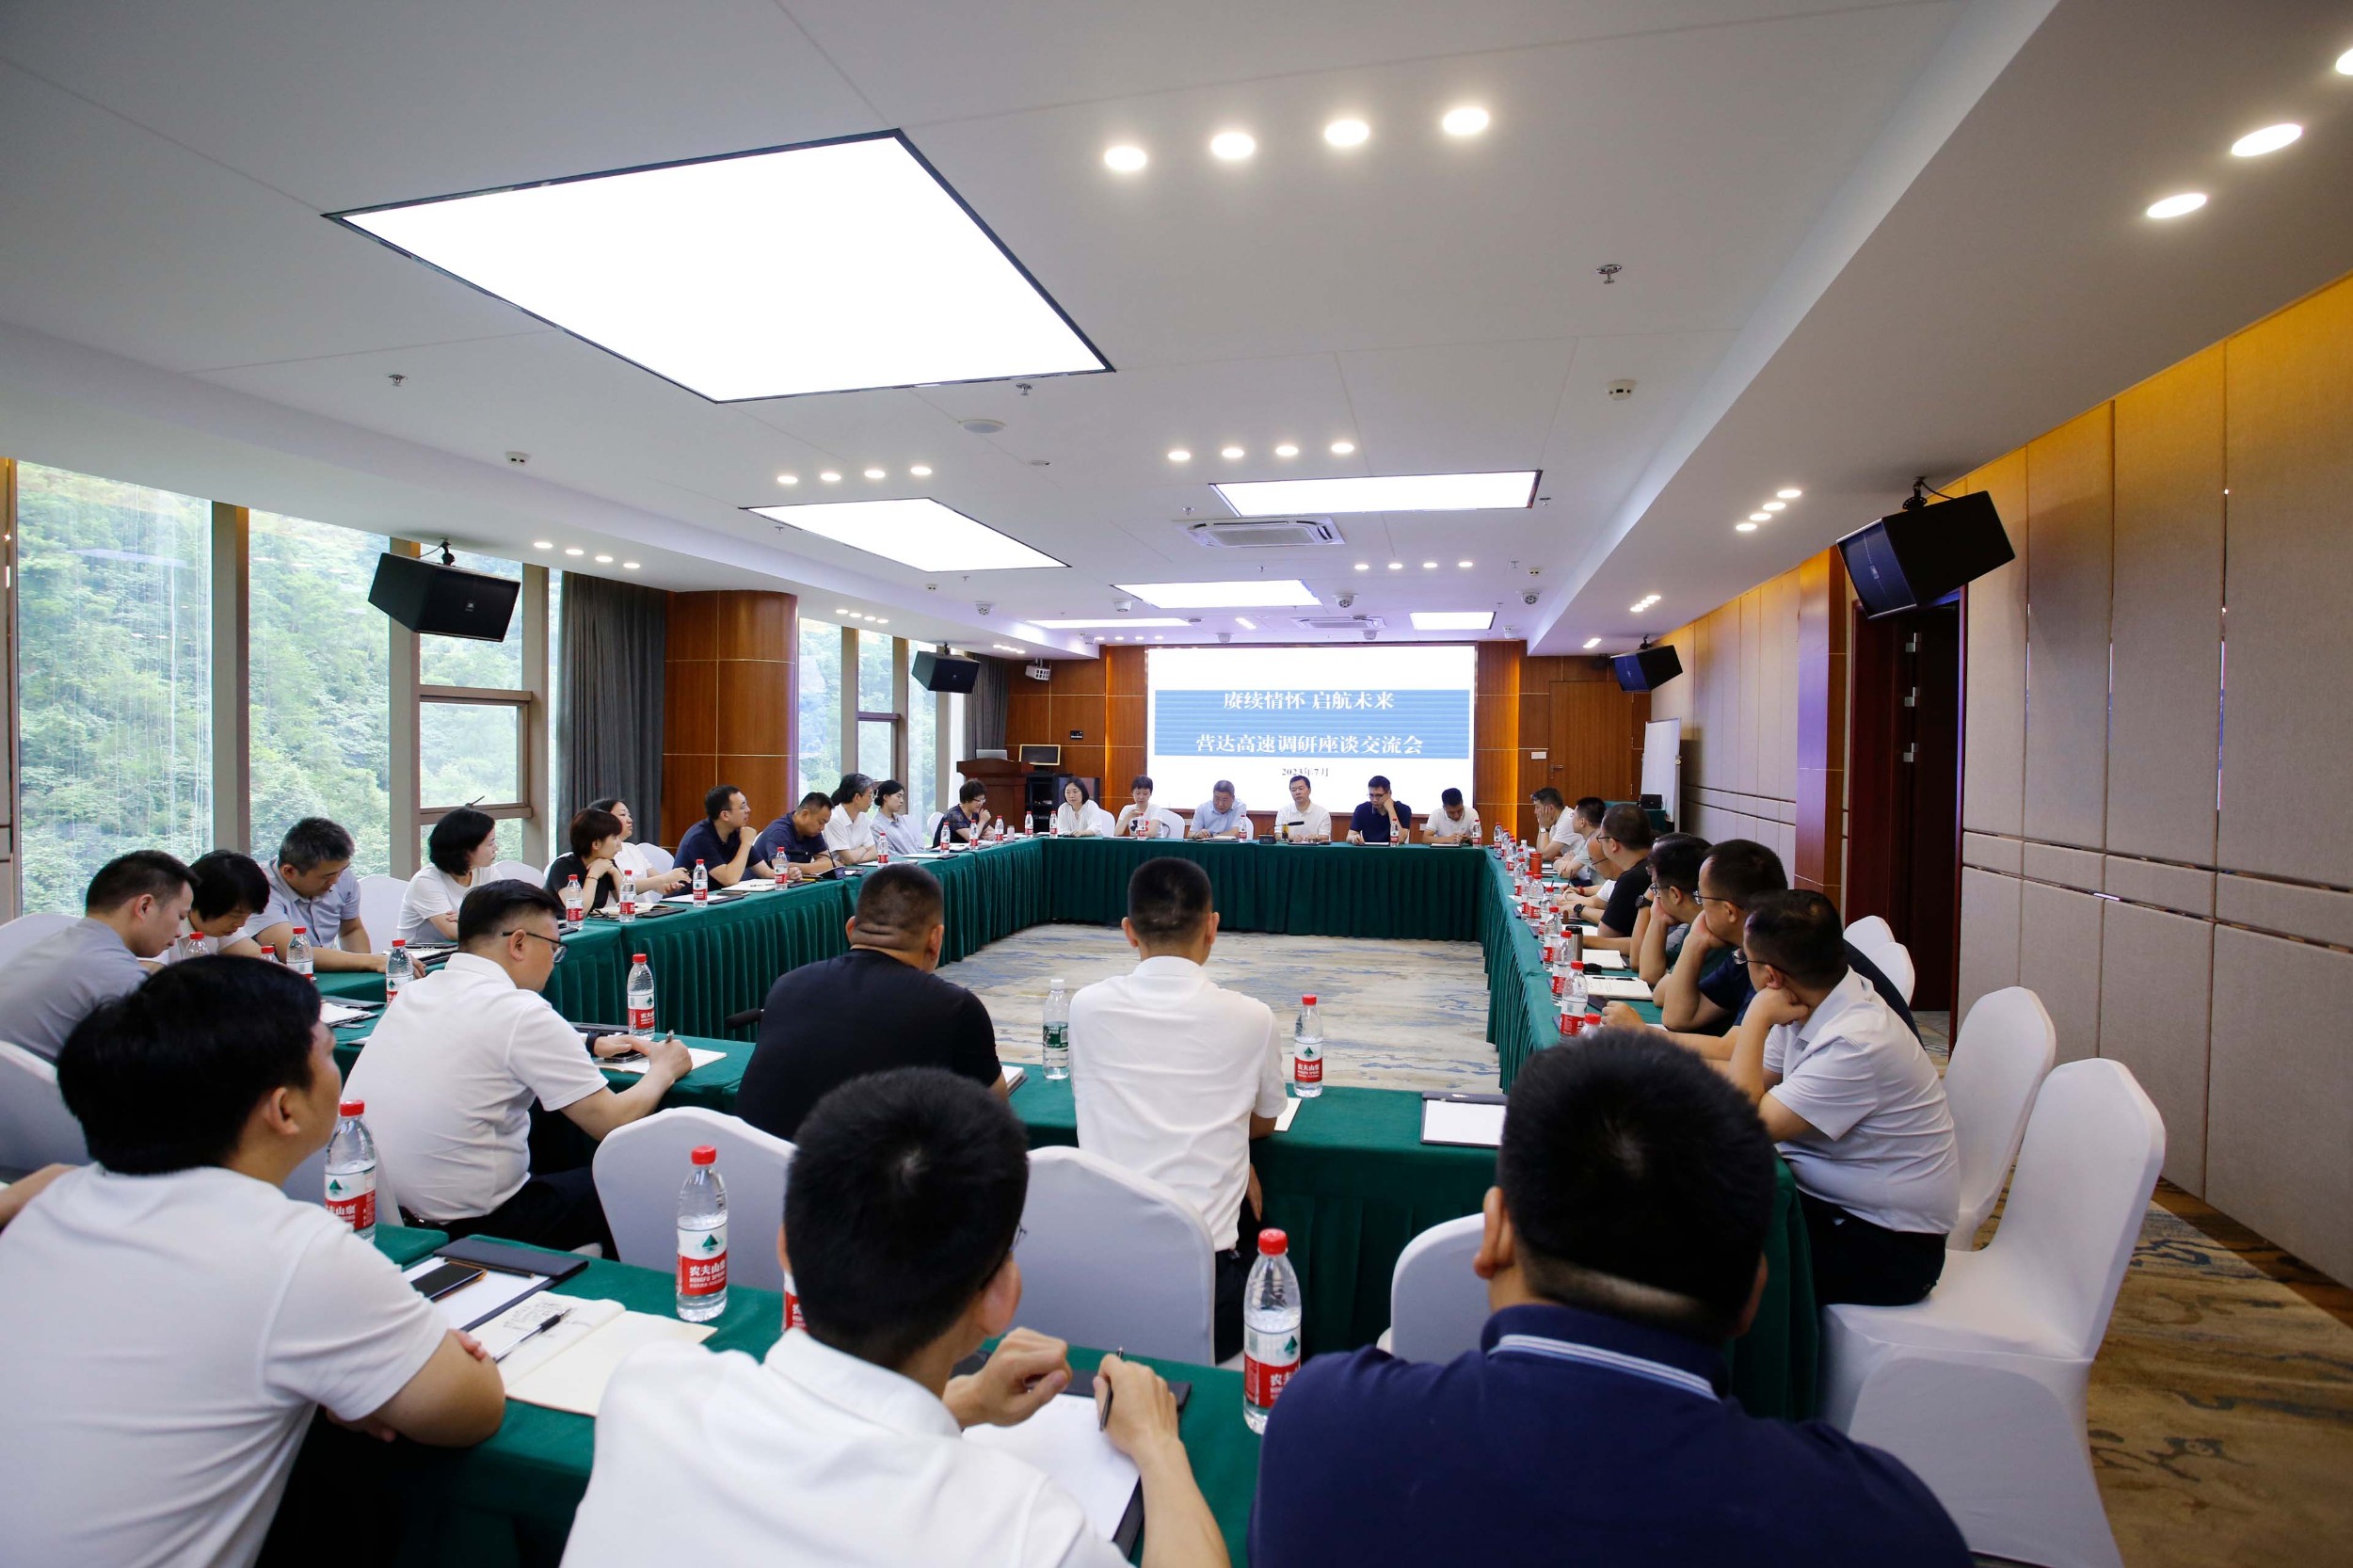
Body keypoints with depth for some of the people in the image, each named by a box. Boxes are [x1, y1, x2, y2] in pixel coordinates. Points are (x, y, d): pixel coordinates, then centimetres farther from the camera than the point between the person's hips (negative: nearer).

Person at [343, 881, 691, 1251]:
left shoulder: (414, 991, 5)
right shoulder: (521, 1012, -19)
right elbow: (613, 1122, -14)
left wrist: (587, 1048, 26)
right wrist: (663, 1069, 3)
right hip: (467, 1229, -8)